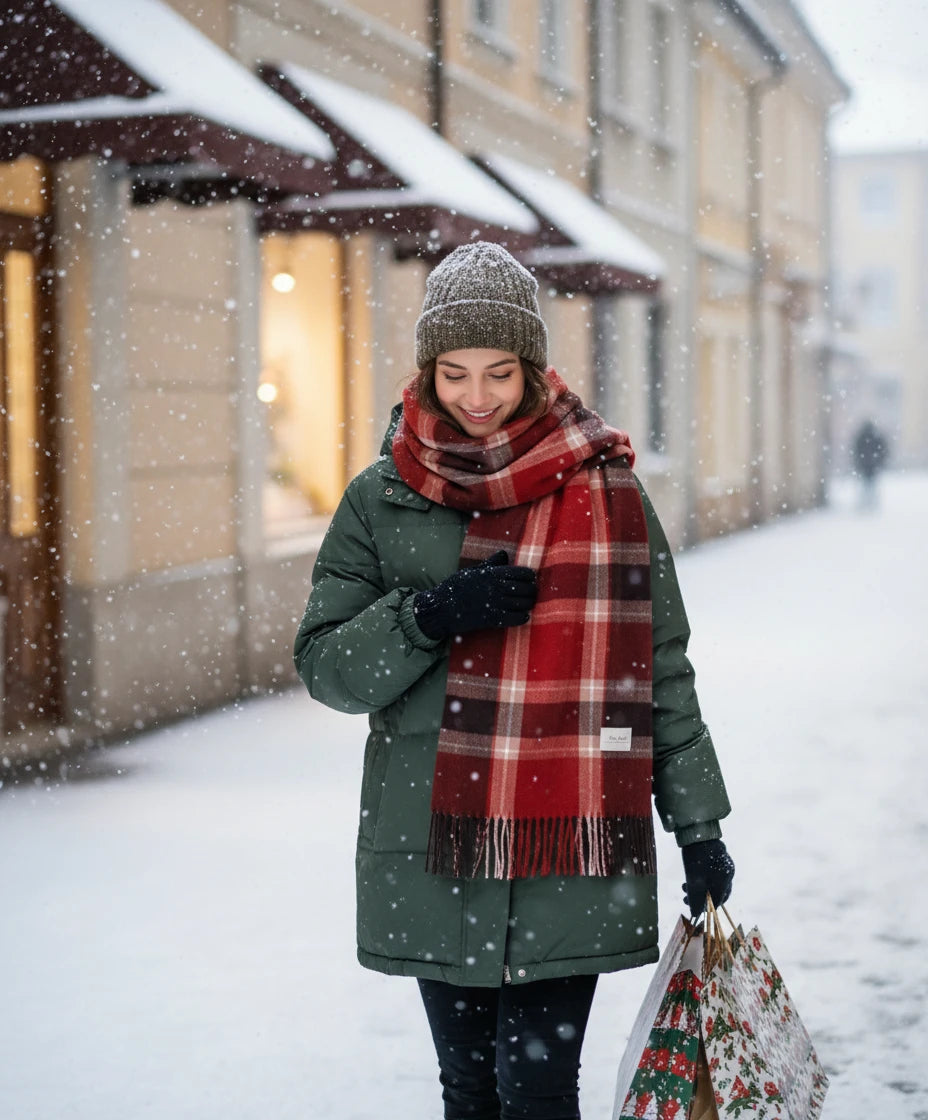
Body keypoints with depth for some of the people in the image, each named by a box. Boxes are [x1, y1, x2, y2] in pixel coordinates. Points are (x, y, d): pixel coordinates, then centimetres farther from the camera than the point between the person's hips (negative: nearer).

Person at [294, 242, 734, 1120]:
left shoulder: (604, 488, 3)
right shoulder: (381, 500, 5)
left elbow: (661, 667, 8)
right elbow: (324, 666, 3)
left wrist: (698, 824, 9)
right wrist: (429, 615, -14)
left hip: (568, 855, -1)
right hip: (433, 852, 2)